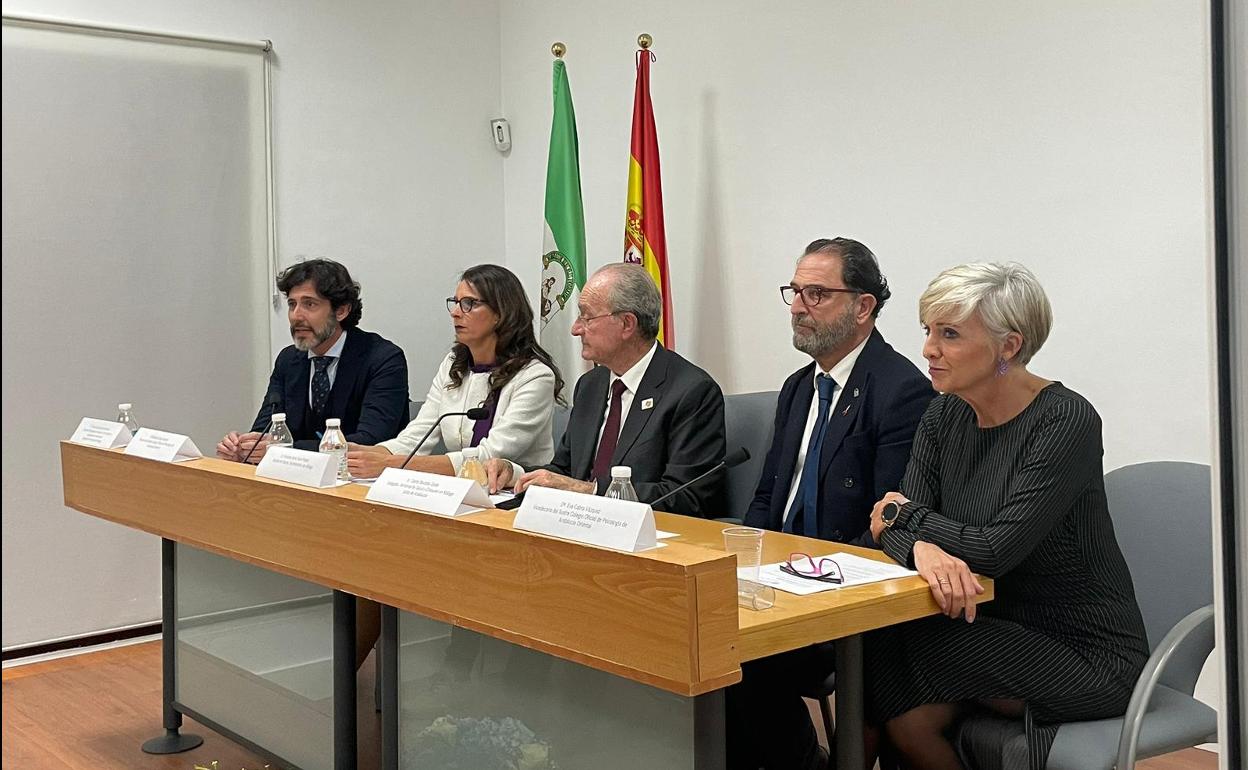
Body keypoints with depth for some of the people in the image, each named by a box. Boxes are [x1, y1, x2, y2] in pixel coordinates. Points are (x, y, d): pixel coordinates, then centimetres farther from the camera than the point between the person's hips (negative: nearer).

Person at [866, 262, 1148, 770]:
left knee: (890, 646, -22)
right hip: (1000, 630, 6)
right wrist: (923, 547, -31)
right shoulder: (944, 417, 2)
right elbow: (892, 526, -7)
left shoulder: (1066, 420, -19)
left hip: (1085, 656, -6)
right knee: (906, 720, -21)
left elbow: (998, 548, -26)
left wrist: (905, 515, -11)